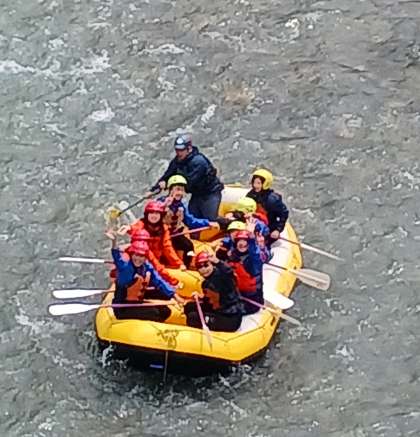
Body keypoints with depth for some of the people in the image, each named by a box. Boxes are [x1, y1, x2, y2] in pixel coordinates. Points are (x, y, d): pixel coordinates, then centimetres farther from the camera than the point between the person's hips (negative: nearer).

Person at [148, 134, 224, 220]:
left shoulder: (198, 161, -27)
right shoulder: (177, 161, -1)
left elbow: (189, 182, -33)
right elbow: (167, 176, -1)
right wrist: (153, 190, -12)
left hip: (210, 194, -8)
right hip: (196, 194, 8)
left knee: (209, 221, -14)